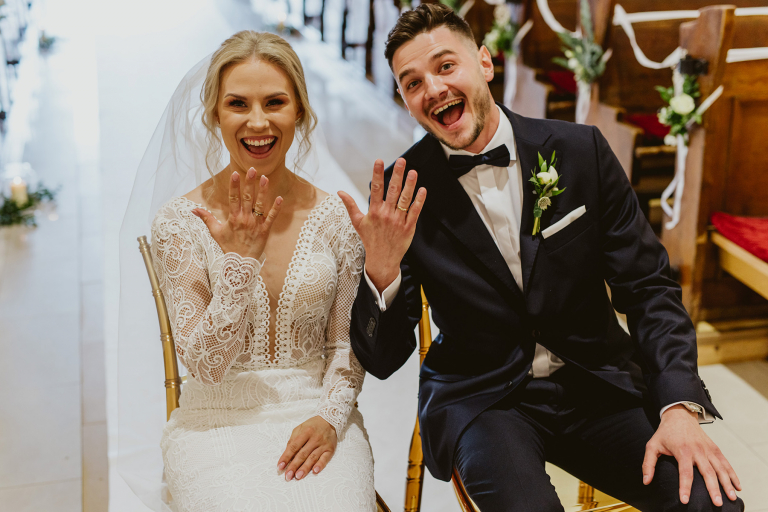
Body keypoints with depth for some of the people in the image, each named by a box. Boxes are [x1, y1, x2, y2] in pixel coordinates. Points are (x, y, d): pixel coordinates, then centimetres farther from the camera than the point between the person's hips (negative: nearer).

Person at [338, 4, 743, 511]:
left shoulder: (581, 150, -4)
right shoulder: (402, 191, -7)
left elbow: (649, 287, 0)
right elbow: (383, 360, -8)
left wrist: (680, 407, -15)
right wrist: (381, 271, -28)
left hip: (597, 385, 2)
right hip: (478, 396, -2)